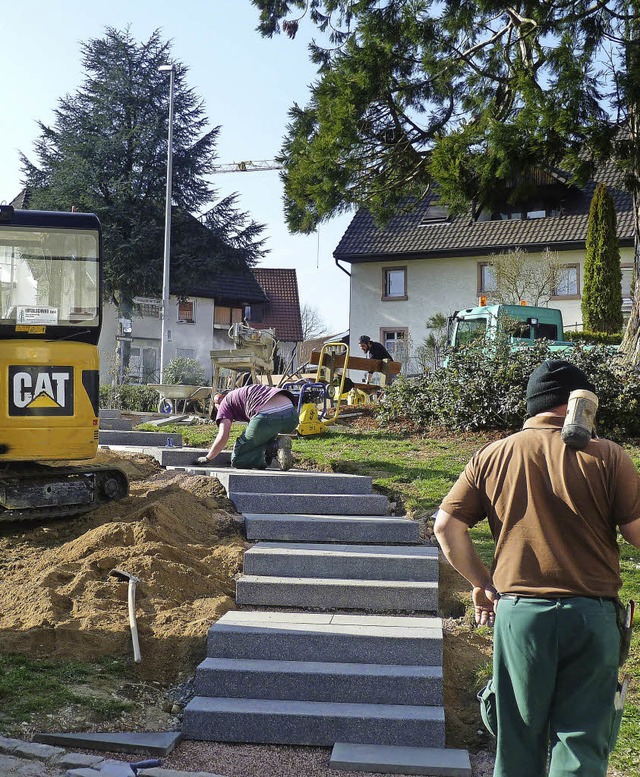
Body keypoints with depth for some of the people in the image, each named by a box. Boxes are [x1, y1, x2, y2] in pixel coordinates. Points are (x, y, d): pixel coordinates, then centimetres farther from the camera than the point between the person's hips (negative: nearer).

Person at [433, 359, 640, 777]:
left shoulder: (492, 456, 2)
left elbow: (446, 526, 0)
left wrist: (483, 582, 9)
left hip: (519, 612, 2)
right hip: (592, 615, -2)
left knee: (519, 737, 17)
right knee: (582, 740, 9)